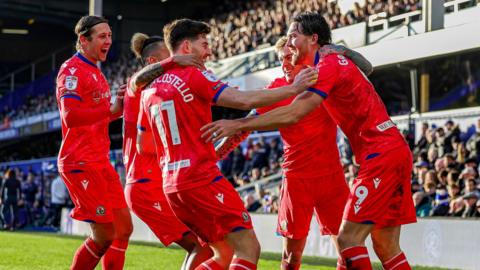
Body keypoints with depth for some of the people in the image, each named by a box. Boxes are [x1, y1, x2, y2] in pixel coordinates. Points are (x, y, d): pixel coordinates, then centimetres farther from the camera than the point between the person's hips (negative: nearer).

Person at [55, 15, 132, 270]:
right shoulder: (72, 70, -12)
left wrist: (120, 107, 12)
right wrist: (111, 109, -30)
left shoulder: (96, 72, 19)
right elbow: (70, 116, -24)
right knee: (104, 235, -10)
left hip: (100, 162, 10)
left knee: (123, 228, 8)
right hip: (81, 163, -10)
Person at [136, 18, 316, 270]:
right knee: (248, 249, -7)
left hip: (171, 185, 8)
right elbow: (244, 100, -16)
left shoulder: (149, 91, 15)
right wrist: (293, 88, -10)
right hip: (202, 179, -8)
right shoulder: (193, 75, -6)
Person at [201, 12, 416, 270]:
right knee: (386, 247, 9)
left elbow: (292, 114, -21)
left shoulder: (328, 65, -12)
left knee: (349, 238, -11)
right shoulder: (335, 61, 19)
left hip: (381, 155, -10)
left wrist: (237, 125, -18)